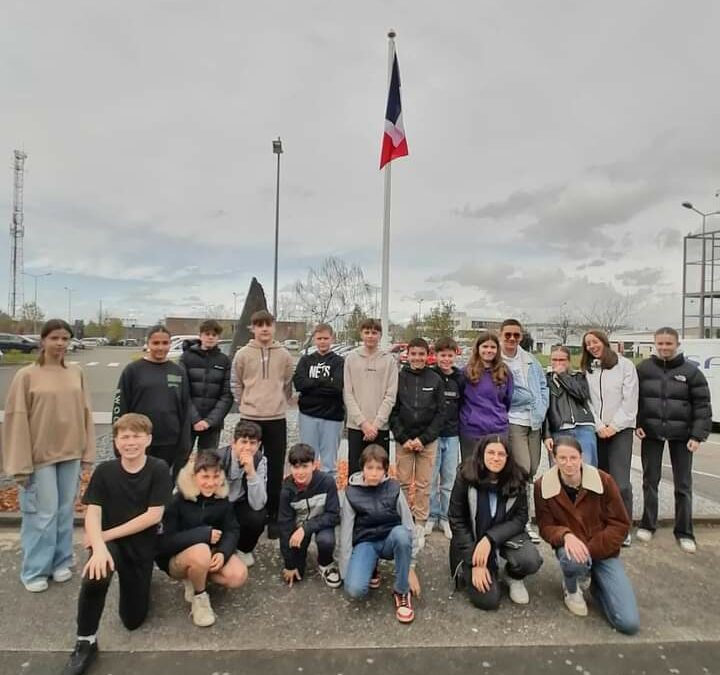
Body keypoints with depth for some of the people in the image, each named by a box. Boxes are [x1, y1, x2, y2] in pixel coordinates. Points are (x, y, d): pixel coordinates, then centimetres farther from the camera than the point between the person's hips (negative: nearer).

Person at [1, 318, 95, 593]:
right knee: (43, 514, 3)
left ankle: (61, 562, 29)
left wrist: (88, 451, 6)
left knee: (65, 511, 13)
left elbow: (85, 413, 6)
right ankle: (34, 571, 20)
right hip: (40, 456, -4)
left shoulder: (76, 373, 3)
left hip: (71, 454, 4)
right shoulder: (26, 375, -8)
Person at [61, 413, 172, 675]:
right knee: (95, 576, -35)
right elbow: (92, 513, -14)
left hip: (141, 545, 0)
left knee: (133, 620, 5)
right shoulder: (104, 471, -7)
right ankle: (85, 643, -10)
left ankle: (137, 583, 38)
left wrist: (107, 535, -18)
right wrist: (99, 546, -32)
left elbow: (153, 516, -18)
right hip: (109, 541, 1)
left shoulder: (158, 470, -15)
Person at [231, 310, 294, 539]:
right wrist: (246, 403, 3)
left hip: (277, 419, 1)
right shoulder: (243, 354, -2)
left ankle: (274, 516, 20)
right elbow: (236, 384, 6)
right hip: (250, 419, 0)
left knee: (276, 470, 7)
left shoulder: (284, 355, 1)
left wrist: (279, 403, 7)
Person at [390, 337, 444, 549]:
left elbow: (440, 413, 0)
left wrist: (423, 439, -7)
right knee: (403, 483, 5)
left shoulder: (435, 380, 1)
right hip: (403, 440, 0)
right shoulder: (398, 378, 1)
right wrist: (403, 438, -7)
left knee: (423, 485, 5)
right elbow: (393, 411, 1)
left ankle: (420, 526, 17)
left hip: (428, 440, 0)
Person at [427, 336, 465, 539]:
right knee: (431, 479, 4)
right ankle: (431, 516, 19)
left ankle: (446, 517, 22)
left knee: (449, 480, 9)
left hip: (452, 435, 3)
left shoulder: (460, 378, 5)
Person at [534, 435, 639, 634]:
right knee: (573, 561, -40)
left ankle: (596, 581, 21)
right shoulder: (542, 485, -13)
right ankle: (571, 589, 1)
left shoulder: (603, 480, -14)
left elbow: (620, 524, -8)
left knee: (629, 623, -12)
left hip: (603, 552, 1)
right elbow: (546, 527, -7)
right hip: (570, 546, -1)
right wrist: (566, 536, -31)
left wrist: (591, 550, -19)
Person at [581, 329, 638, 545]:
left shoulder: (625, 365, 0)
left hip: (620, 429, -3)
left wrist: (614, 426, -8)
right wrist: (599, 426, -6)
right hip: (596, 430, 3)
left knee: (620, 481, -8)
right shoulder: (587, 369, 9)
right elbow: (586, 402, 5)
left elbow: (630, 400, -4)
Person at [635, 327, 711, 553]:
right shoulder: (644, 368, -1)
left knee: (683, 484, 8)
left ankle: (684, 532, 21)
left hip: (681, 435, -1)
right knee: (650, 480, 10)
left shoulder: (690, 371, -4)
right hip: (651, 433, 1)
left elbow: (702, 405, -3)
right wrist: (636, 424, -6)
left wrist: (698, 435, -9)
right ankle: (647, 525, 25)